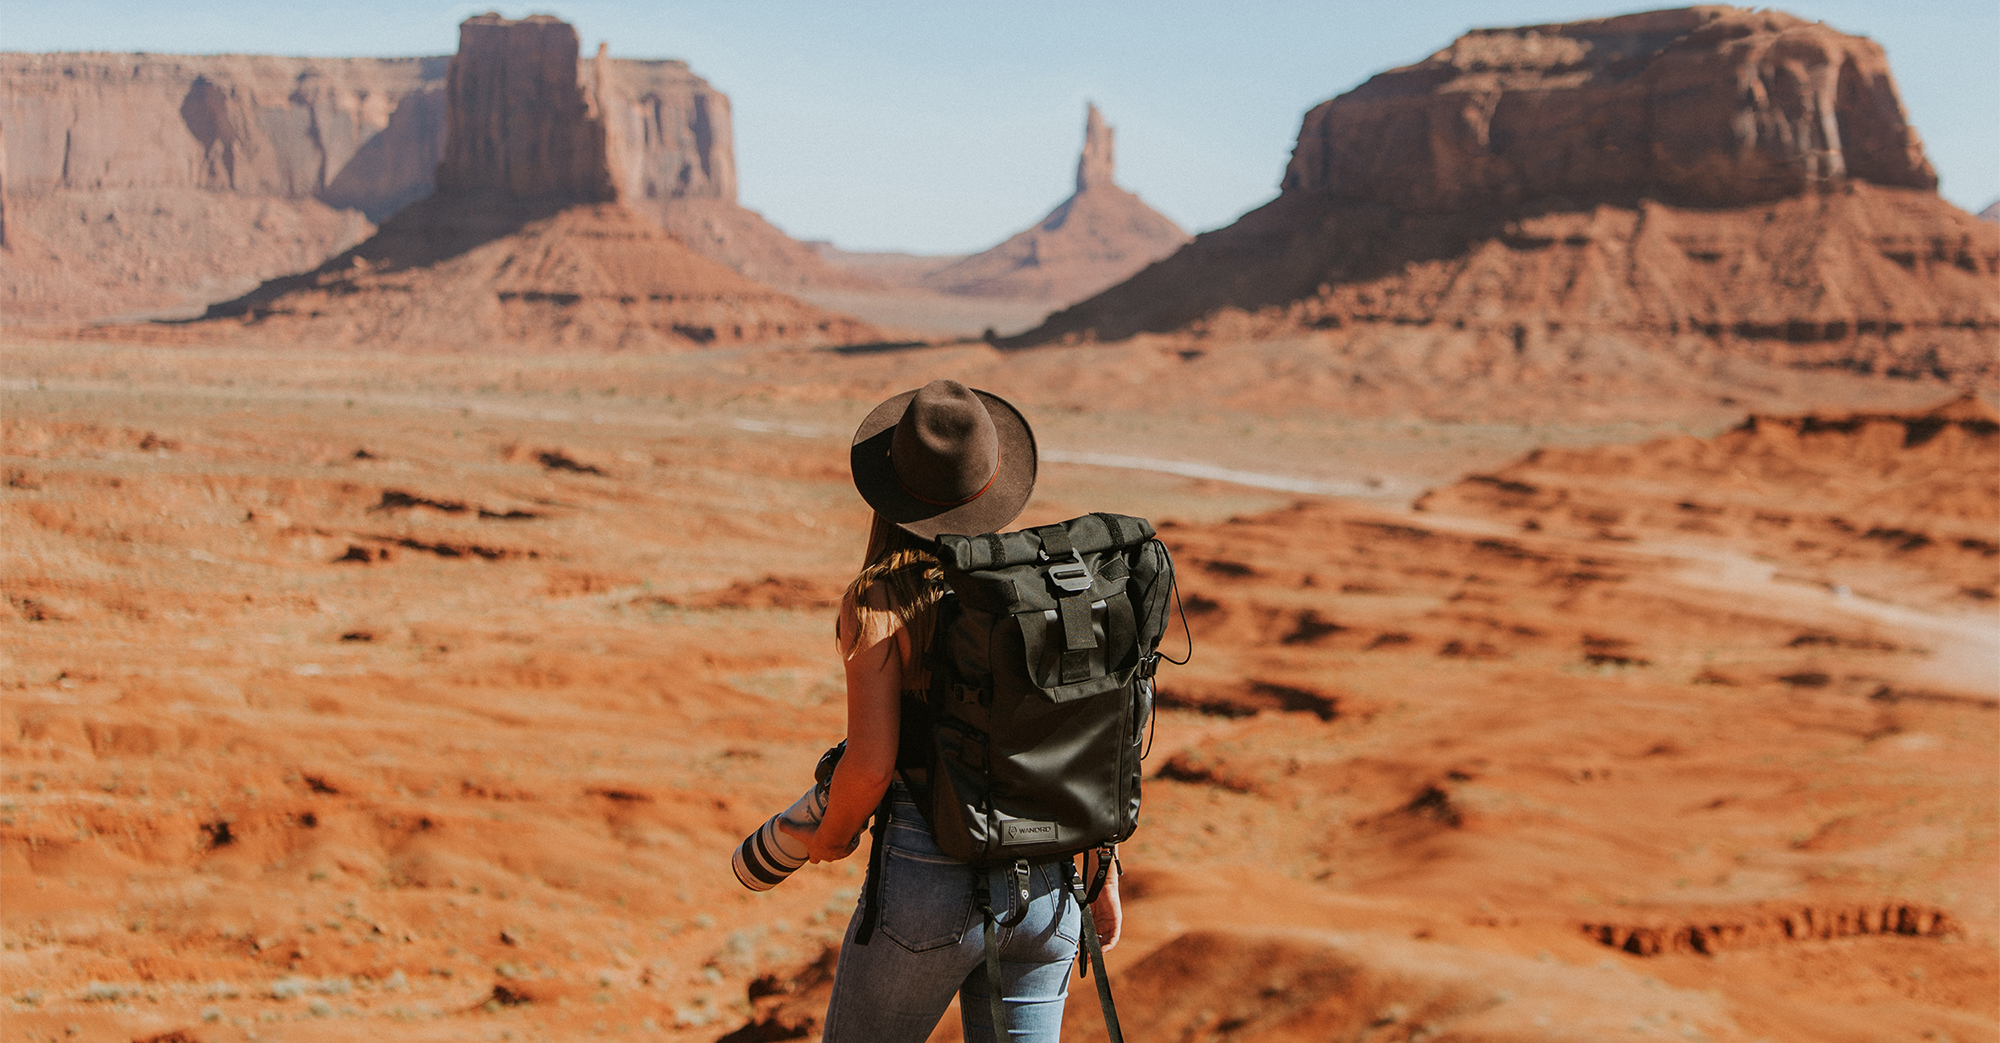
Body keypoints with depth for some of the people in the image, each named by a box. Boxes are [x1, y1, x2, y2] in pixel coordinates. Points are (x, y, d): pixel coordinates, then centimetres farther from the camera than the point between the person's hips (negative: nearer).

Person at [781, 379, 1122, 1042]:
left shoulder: (878, 602, -12)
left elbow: (871, 763, -17)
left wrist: (833, 836, 4)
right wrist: (1103, 871, 13)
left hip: (933, 880, -4)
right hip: (1045, 886, 4)